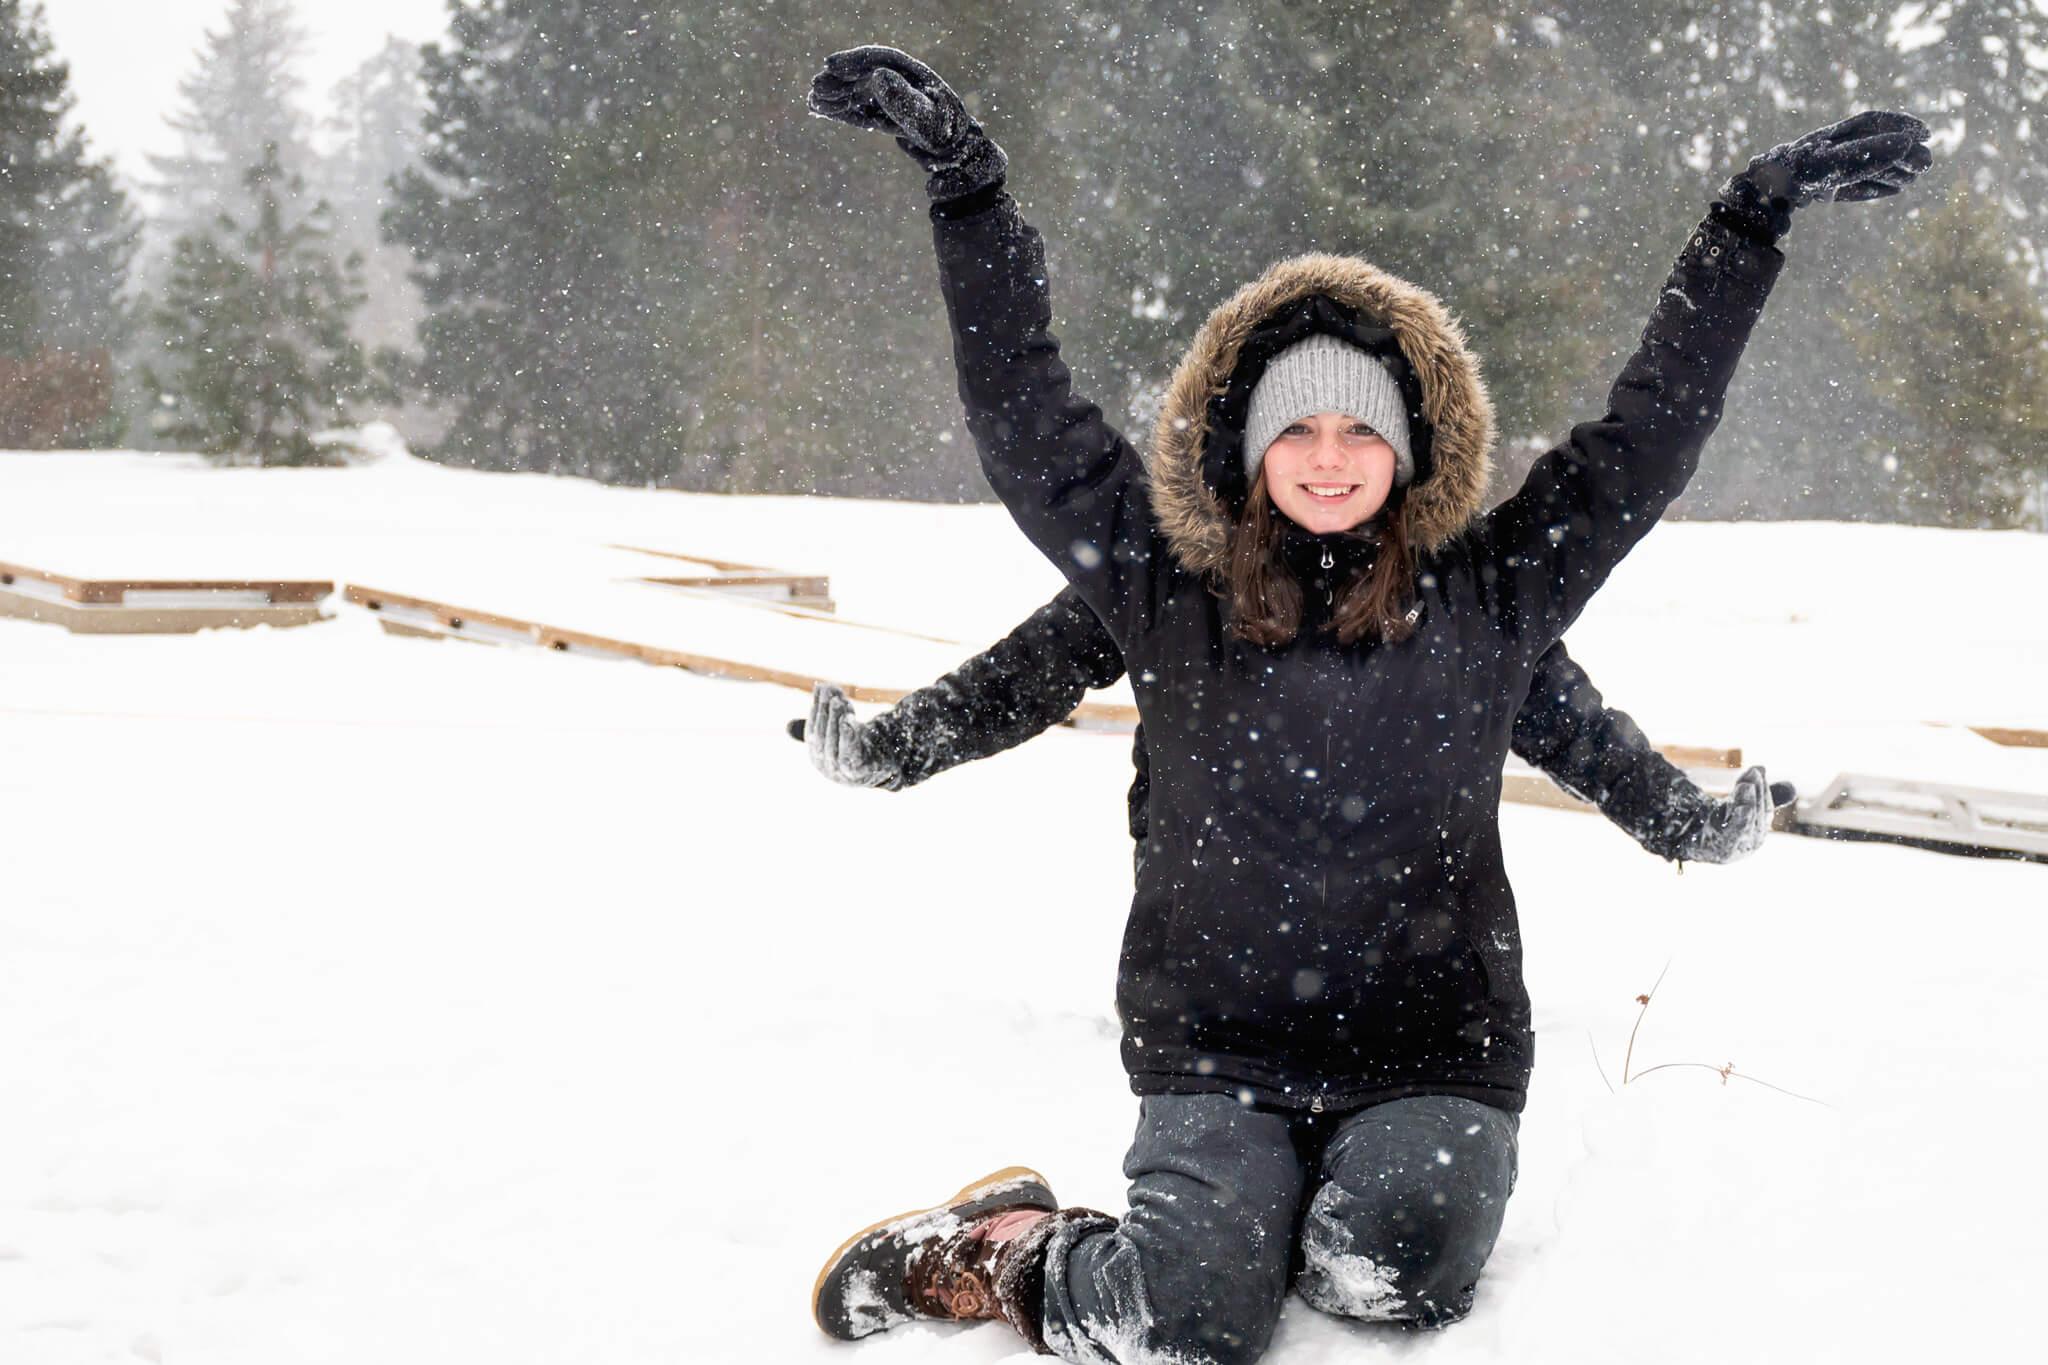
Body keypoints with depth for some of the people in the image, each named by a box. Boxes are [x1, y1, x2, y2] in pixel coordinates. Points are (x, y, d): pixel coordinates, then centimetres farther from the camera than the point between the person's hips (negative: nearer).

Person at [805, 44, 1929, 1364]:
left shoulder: (1489, 593, 6)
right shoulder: (1172, 593, 4)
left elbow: (1650, 431, 8)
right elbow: (1025, 415, 3)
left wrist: (1753, 219, 6)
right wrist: (966, 183, -2)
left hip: (1433, 1052, 1)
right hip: (1215, 1054, -1)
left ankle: (1341, 1209, 8)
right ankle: (992, 1249, 7)